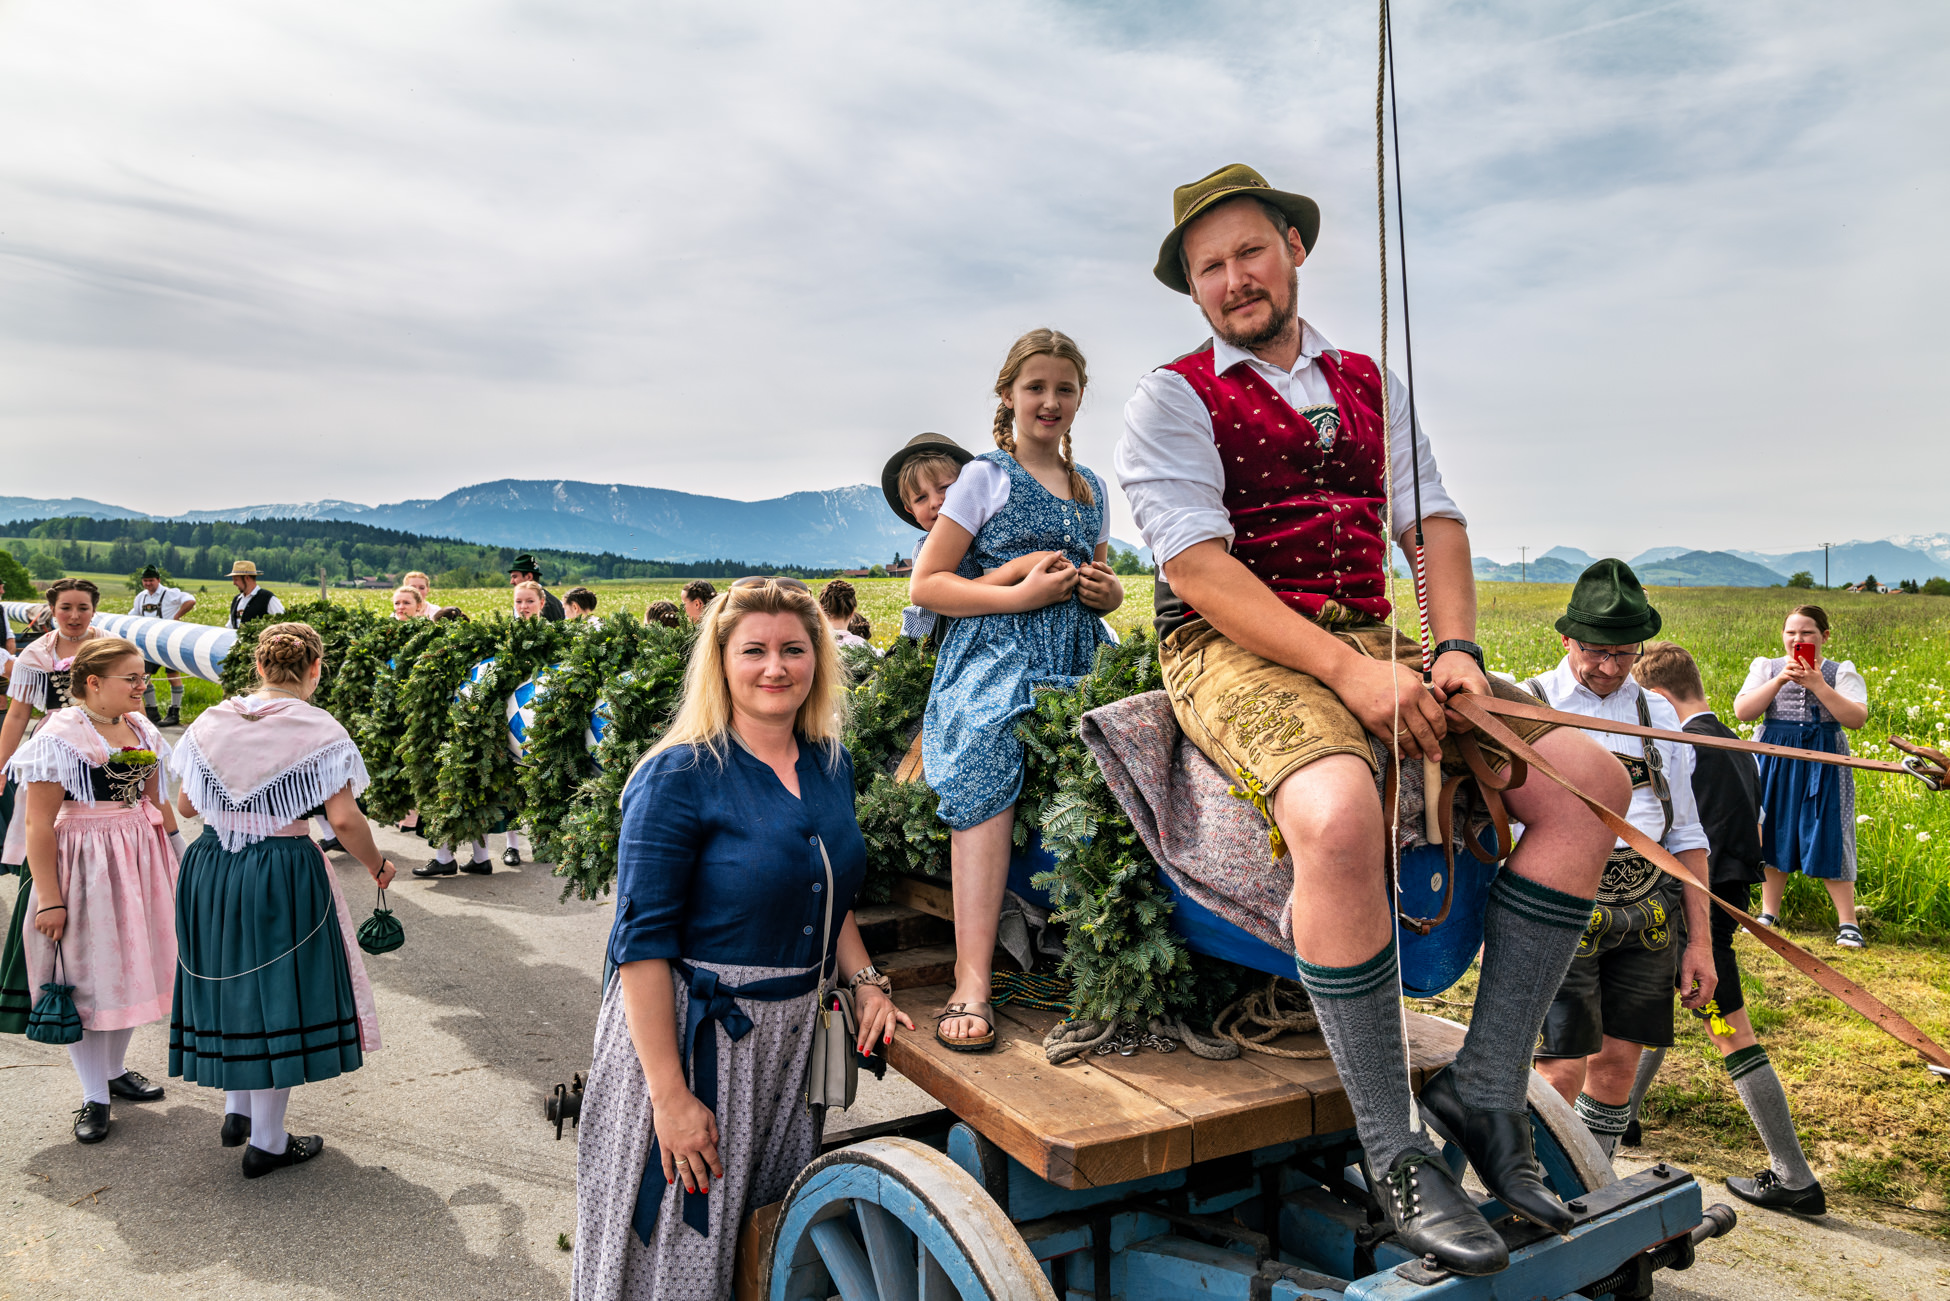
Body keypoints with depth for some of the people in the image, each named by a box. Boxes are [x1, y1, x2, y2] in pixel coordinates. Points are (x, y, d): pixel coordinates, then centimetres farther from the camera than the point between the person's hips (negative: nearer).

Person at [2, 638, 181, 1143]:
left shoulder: (142, 729, 5)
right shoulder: (59, 736, -14)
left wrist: (175, 861, 13)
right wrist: (49, 900, -16)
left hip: (140, 861, 6)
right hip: (84, 865, -6)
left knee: (132, 968, 14)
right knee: (85, 974, 4)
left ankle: (114, 1069, 34)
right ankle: (94, 1096, 17)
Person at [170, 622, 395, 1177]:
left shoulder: (212, 721, 1)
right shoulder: (319, 730, -13)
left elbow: (187, 804, 8)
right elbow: (345, 820, -17)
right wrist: (378, 867, -1)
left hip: (210, 871, 5)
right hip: (282, 875, -5)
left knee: (233, 983, 23)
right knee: (277, 992, 7)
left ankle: (237, 1111, 37)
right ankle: (266, 1143, 18)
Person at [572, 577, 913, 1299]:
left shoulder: (832, 764, 3)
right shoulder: (679, 777, -17)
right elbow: (642, 943, -19)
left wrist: (866, 982, 2)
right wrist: (670, 1096, -21)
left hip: (791, 1036, 6)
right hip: (687, 1034, -6)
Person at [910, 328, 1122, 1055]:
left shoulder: (1092, 490, 23)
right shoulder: (986, 477, 7)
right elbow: (925, 584, 0)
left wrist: (1106, 592, 6)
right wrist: (1020, 594, -11)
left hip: (1074, 665, 6)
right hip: (996, 660, -5)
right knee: (986, 779, -30)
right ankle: (971, 984, -30)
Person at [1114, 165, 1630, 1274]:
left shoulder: (1370, 385, 21)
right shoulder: (1171, 397, 3)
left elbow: (1435, 520, 13)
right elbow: (1195, 564, -11)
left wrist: (1455, 649, -7)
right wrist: (1347, 670, -21)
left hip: (1369, 649, 6)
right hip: (1232, 650, -6)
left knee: (1587, 778, -12)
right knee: (1339, 813, -36)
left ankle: (1486, 1087, -5)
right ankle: (1395, 1149, -19)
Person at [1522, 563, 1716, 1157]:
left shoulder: (1659, 715, 14)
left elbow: (1686, 835, 16)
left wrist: (1700, 941, 13)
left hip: (1646, 916, 5)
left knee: (1618, 1062, 8)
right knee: (1562, 1070, -7)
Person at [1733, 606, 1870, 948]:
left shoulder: (1841, 674, 2)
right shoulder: (1767, 668, 6)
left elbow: (1856, 718, -13)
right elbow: (1742, 711, -7)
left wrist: (1818, 685, -20)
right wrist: (1779, 680, -15)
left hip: (1823, 765, -2)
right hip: (1775, 762, 2)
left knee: (1829, 837, -4)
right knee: (1773, 833, 8)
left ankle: (1847, 922, 5)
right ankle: (1769, 912, 21)